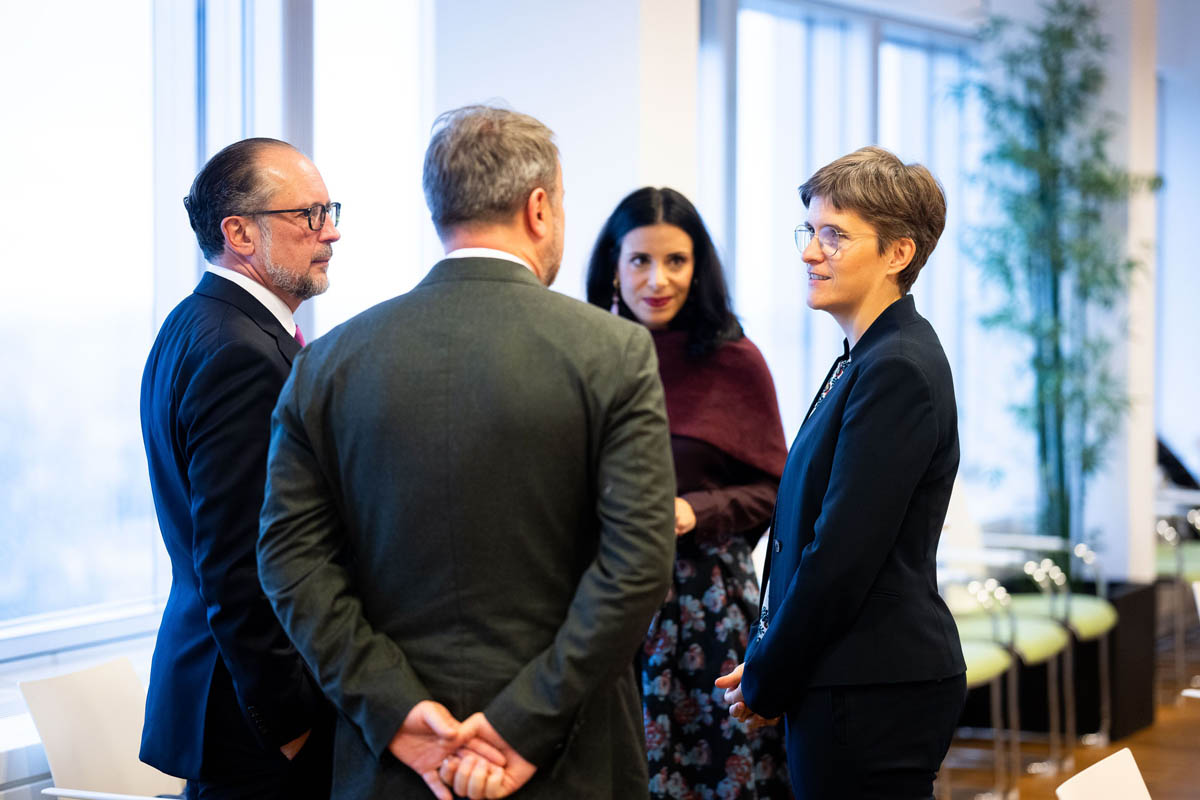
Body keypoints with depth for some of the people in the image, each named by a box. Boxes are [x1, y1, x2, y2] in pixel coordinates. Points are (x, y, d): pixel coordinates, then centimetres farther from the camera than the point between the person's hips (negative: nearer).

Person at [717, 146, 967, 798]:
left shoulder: (896, 371, -17)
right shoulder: (866, 358, 14)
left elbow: (844, 555, -19)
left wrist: (764, 683, -9)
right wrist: (766, 669, 10)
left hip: (869, 696, -10)